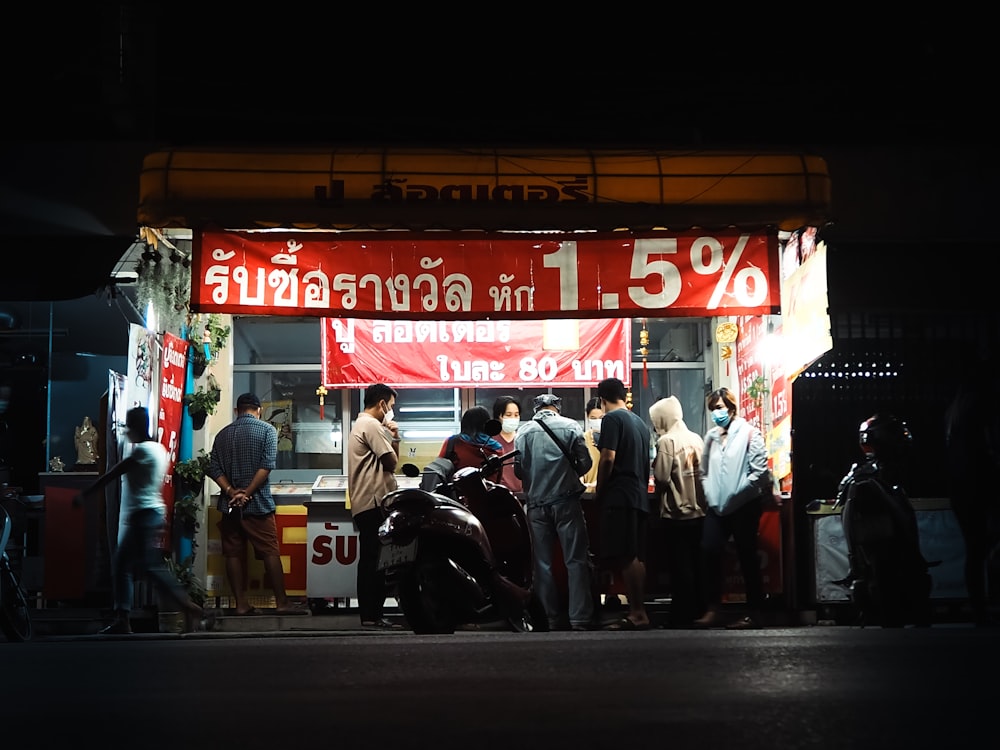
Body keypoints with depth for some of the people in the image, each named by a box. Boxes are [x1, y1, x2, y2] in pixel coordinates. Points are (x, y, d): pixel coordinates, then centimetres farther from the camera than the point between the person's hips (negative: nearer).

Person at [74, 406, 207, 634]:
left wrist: (84, 494, -8)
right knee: (121, 565, 10)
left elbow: (113, 474, -12)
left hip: (144, 514, -10)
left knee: (151, 566, -12)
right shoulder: (157, 448, 16)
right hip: (151, 513, 10)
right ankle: (122, 619, 10)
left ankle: (189, 608, -14)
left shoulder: (144, 450, -14)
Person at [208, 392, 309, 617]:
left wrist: (231, 491, -9)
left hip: (230, 504, 4)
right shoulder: (266, 430, -1)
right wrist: (247, 493, -13)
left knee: (234, 553, 5)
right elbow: (267, 464, -13)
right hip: (258, 503, -4)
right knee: (270, 552, -1)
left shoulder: (223, 434, 11)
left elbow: (214, 469, 1)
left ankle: (241, 604, 5)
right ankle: (282, 602, -2)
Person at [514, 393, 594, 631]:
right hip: (566, 502, -2)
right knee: (576, 561, -1)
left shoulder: (523, 432, 5)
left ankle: (552, 620, 7)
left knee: (543, 563, 8)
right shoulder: (570, 426, 0)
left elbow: (518, 469, 3)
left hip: (536, 504, 2)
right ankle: (580, 619, -8)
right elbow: (585, 462, -2)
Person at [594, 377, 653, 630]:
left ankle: (638, 614, -14)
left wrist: (598, 490, -5)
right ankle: (637, 612, 8)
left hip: (619, 496, -9)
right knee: (635, 558, 8)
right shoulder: (639, 422, 18)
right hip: (639, 495, 9)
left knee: (624, 558, -10)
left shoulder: (612, 419, -7)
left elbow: (608, 459, -15)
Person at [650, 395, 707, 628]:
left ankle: (682, 616, 2)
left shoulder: (667, 441, -12)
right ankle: (698, 611, 18)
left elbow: (661, 477, -17)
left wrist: (654, 465, 3)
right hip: (698, 511, 6)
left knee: (679, 567, -1)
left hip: (676, 513, -6)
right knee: (696, 565, 12)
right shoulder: (696, 439, 6)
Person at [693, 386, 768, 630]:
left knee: (747, 558, 1)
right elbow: (705, 471, 21)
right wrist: (709, 493, 6)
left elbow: (759, 470, -11)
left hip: (744, 506, -5)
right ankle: (713, 610, 0)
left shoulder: (748, 433, -4)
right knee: (709, 552, -6)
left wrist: (736, 493, -13)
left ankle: (753, 613, 7)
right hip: (716, 507, 5)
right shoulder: (711, 436, 15)